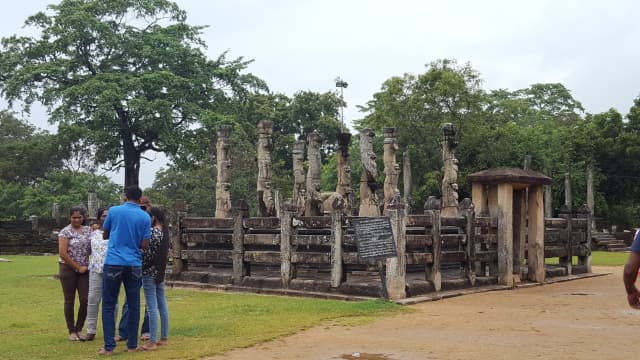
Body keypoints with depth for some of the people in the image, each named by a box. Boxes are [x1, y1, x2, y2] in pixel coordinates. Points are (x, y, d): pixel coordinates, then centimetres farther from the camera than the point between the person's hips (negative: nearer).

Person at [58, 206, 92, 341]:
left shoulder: (88, 230, 8)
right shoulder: (65, 232, -6)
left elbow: (93, 248, 8)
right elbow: (63, 253, -12)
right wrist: (78, 267, -10)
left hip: (84, 270, 4)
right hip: (68, 269, -4)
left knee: (85, 300, -1)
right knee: (69, 301, 4)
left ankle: (79, 329, 15)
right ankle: (71, 331, 13)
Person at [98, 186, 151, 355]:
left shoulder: (114, 211, 1)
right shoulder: (145, 217, 2)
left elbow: (105, 235, 14)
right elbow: (144, 245, 1)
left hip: (113, 263, -1)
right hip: (134, 265, 1)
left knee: (109, 306, 4)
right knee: (133, 306, 10)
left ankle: (109, 346, 0)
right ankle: (132, 344, 14)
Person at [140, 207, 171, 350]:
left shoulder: (152, 232, -15)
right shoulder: (164, 231, 10)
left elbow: (147, 253, -17)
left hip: (149, 272, -9)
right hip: (160, 272, 9)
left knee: (152, 307, -7)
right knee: (162, 305, 11)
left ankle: (152, 342, -6)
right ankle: (164, 337, 18)